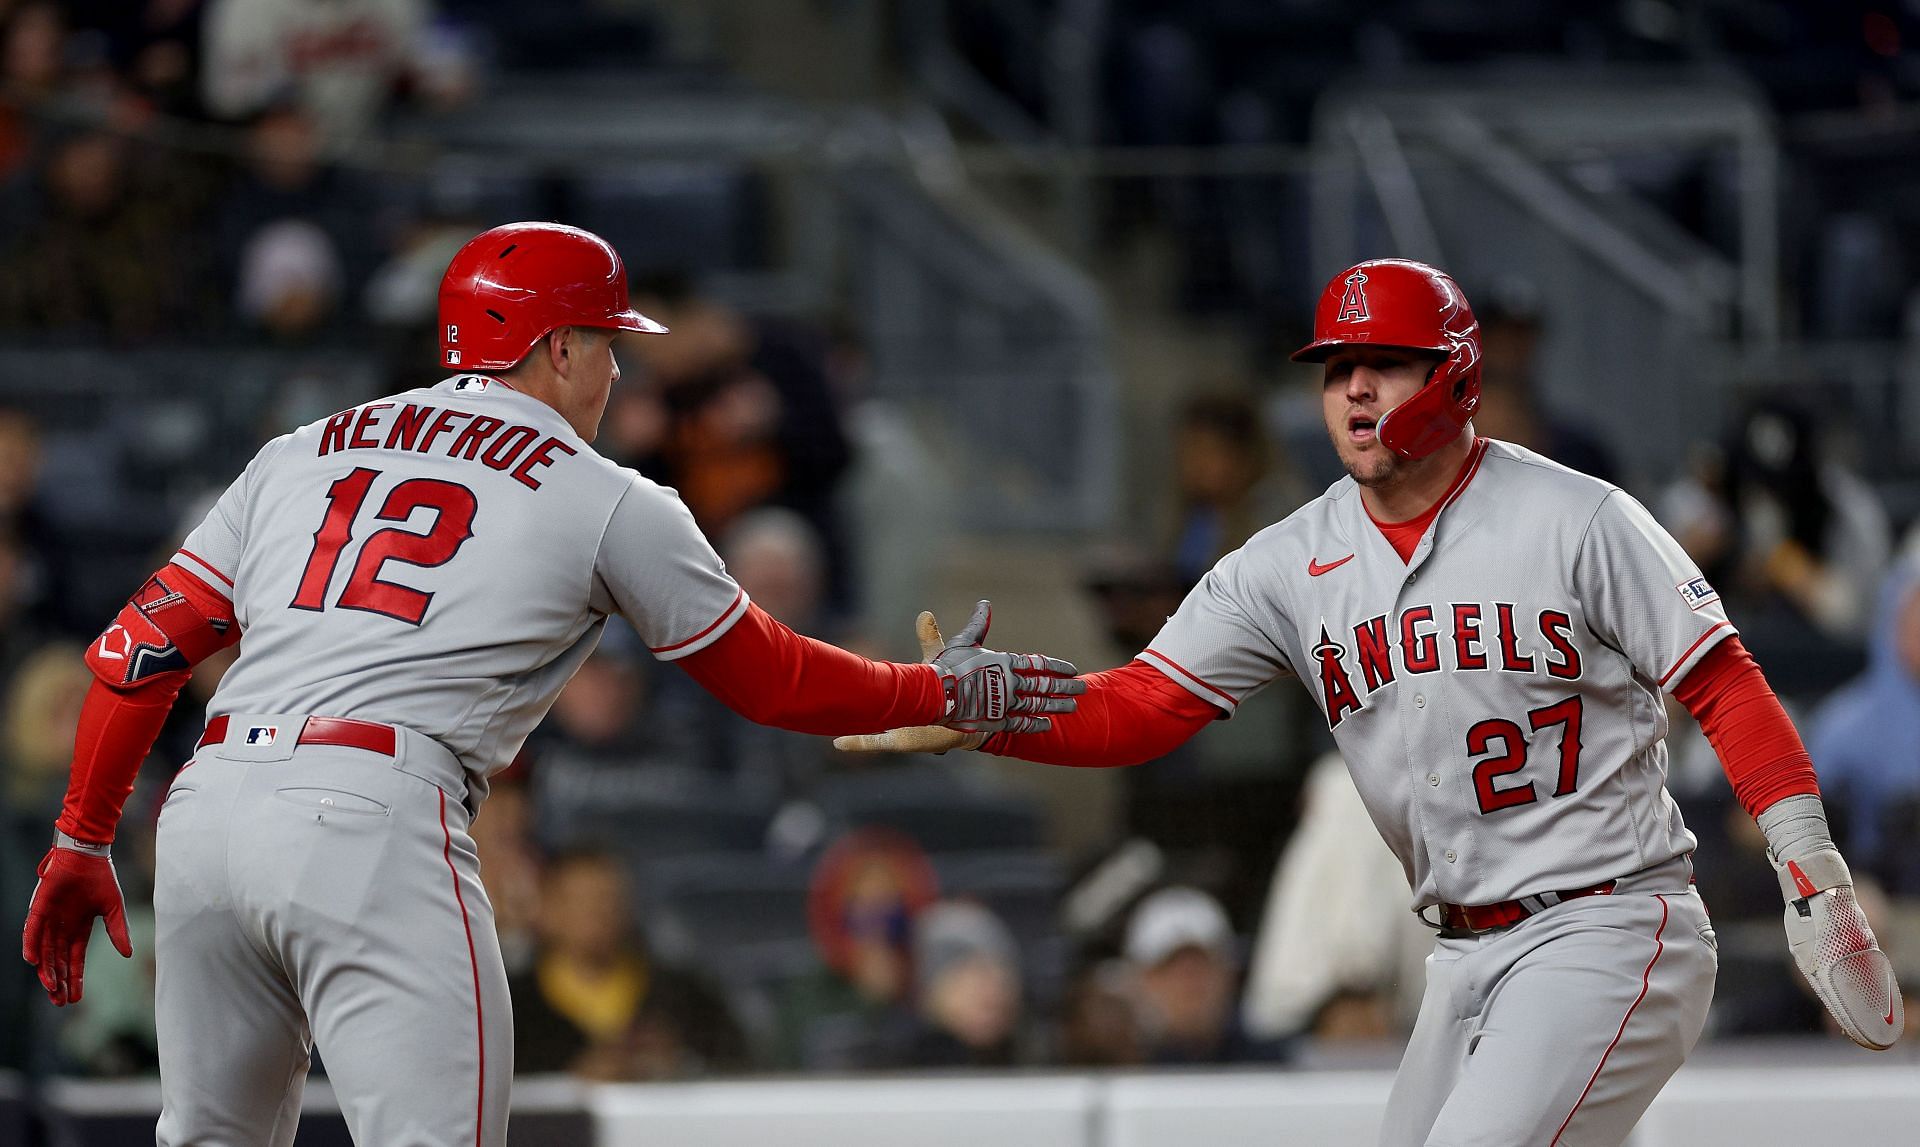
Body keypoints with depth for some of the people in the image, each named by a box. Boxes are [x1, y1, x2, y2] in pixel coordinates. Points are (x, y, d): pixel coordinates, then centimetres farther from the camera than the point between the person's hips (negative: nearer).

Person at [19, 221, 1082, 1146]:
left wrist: (79, 843, 24)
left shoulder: (298, 456, 22)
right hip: (372, 825, -6)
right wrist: (951, 695, 32)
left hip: (204, 809, 6)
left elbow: (139, 647, 18)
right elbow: (769, 680, 18)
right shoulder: (608, 503, 9)